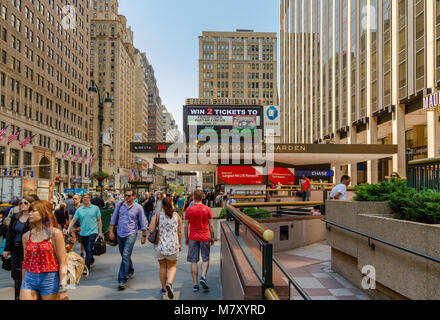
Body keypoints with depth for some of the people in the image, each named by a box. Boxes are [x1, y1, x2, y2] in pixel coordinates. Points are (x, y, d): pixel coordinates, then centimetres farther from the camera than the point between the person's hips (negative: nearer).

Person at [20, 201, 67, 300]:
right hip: (29, 279, 4)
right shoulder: (26, 236, 8)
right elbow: (25, 262, 15)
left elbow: (62, 262, -7)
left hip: (50, 279, -3)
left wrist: (62, 285, -12)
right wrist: (23, 283, 15)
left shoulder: (54, 233, -5)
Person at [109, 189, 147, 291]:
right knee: (124, 255, 18)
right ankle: (130, 272, 41)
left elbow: (142, 223, 1)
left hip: (131, 234, -4)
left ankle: (122, 280, -11)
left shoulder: (138, 207, -5)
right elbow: (113, 218, 8)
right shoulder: (119, 205, 2)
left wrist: (144, 236, 4)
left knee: (126, 256, -14)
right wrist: (111, 231, 4)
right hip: (120, 234, 4)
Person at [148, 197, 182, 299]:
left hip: (160, 245, 0)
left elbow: (151, 230, -11)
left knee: (163, 267, 17)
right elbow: (179, 232, 3)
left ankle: (164, 288, 25)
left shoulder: (156, 216, -6)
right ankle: (169, 283, -12)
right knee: (172, 267, 13)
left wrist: (148, 228, 12)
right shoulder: (177, 216, -1)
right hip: (173, 245, 0)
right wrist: (180, 243, 15)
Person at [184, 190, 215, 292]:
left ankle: (195, 284, 8)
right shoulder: (207, 209, -3)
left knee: (194, 261, 6)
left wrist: (186, 238, 12)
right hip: (204, 238, 0)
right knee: (206, 259, 13)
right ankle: (203, 277, -7)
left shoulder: (189, 209, -2)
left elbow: (186, 226, 0)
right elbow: (211, 225, -1)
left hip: (193, 238, 0)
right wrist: (212, 237, 10)